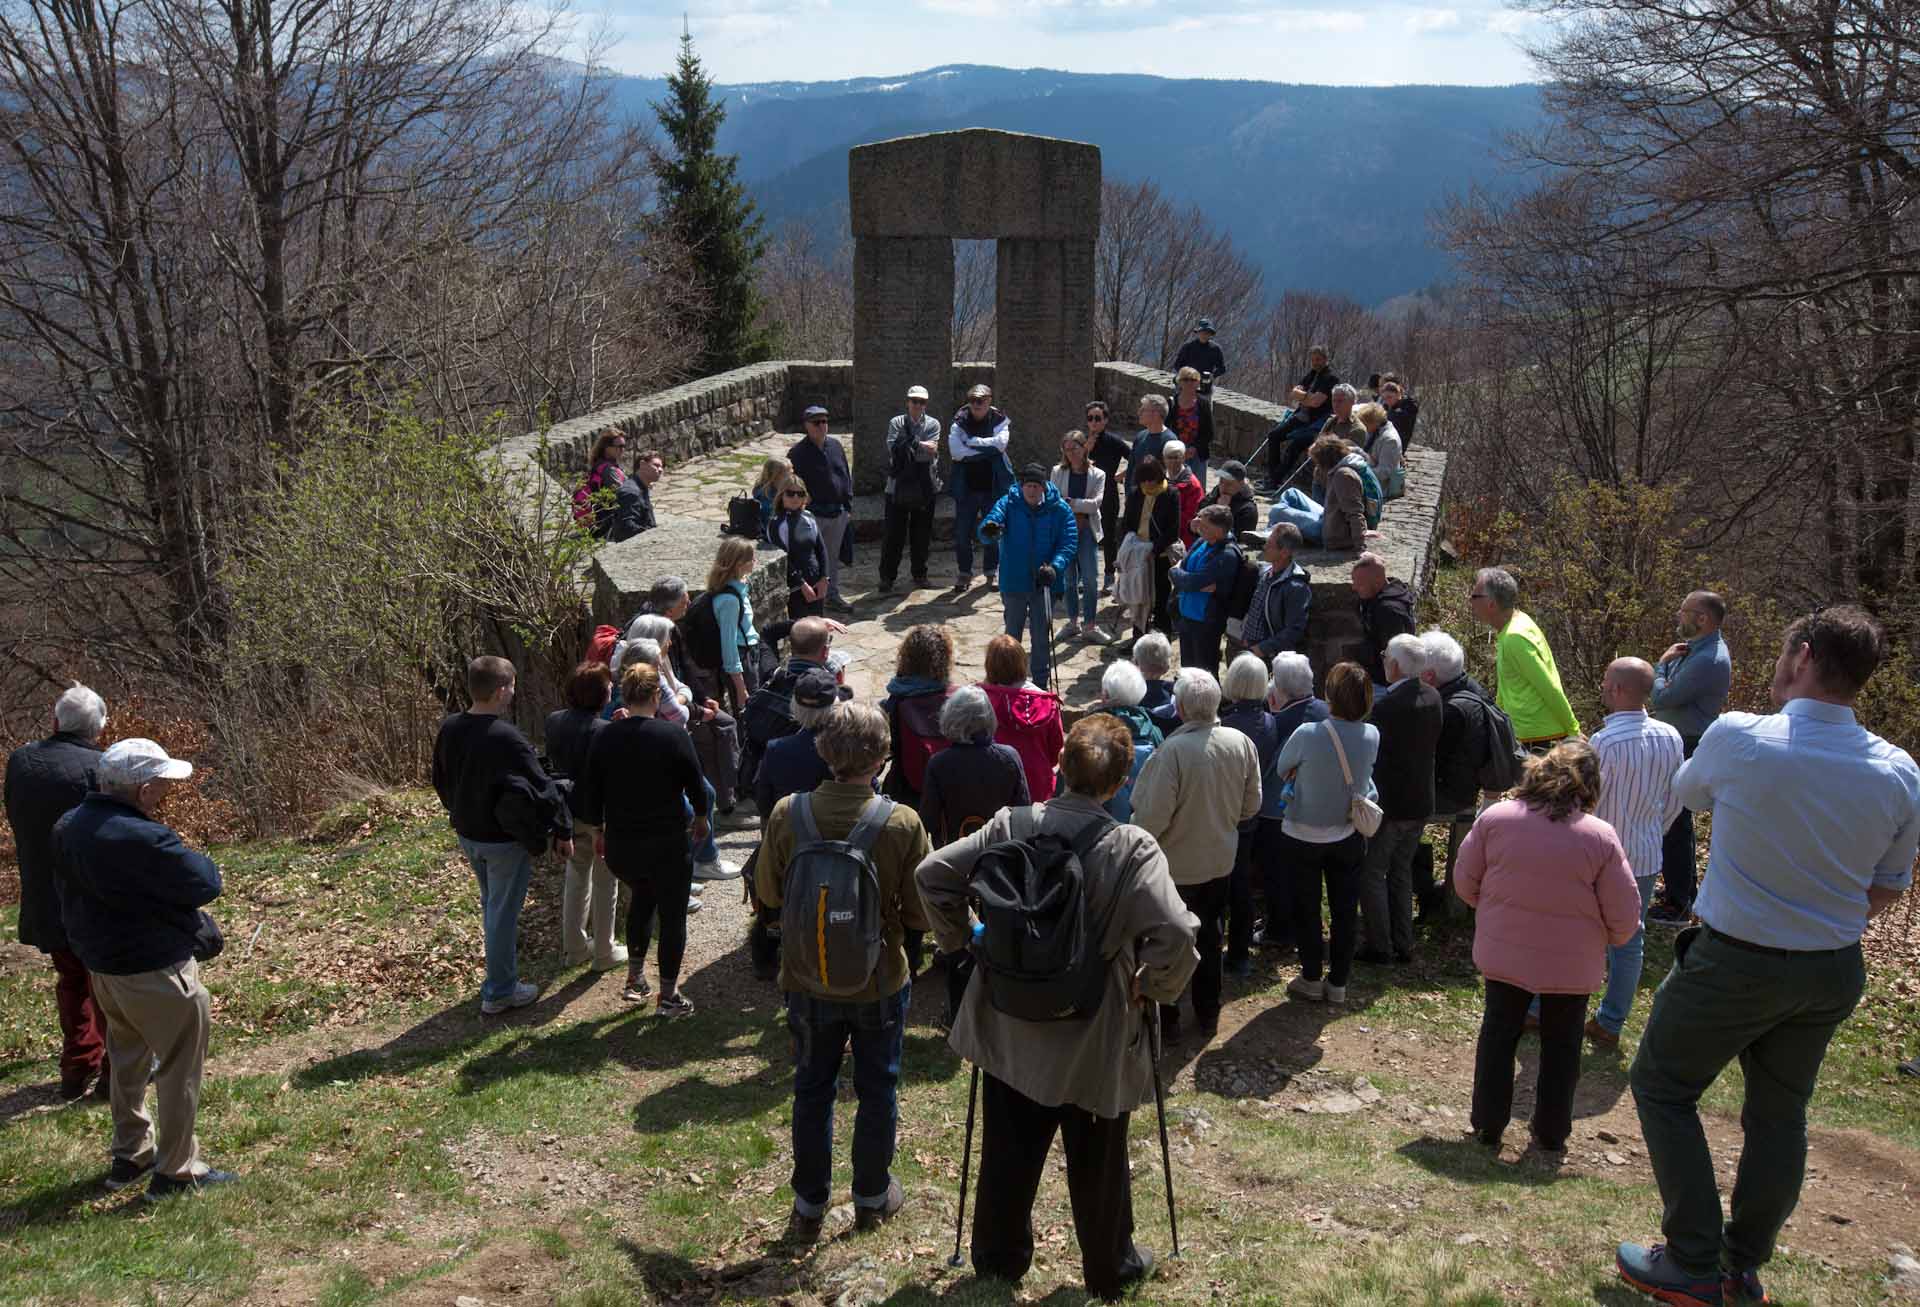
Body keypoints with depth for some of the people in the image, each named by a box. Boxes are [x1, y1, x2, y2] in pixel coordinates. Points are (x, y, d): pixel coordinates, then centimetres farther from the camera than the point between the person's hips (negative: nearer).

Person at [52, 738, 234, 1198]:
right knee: (179, 1069, 5)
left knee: (127, 1061, 24)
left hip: (101, 965, 9)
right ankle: (176, 1171, 13)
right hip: (155, 972, -9)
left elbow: (68, 891, 12)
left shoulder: (69, 827, 0)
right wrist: (194, 859, -1)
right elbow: (205, 884, -22)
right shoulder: (144, 839, -29)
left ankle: (129, 1155, 36)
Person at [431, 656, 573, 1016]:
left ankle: (500, 974, 42)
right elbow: (540, 790, -25)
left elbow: (442, 781, 10)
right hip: (505, 840, -8)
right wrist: (563, 830, -14)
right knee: (504, 912, 6)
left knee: (491, 905, 25)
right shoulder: (507, 739, -28)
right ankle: (499, 992, 17)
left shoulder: (449, 729, -5)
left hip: (467, 834, 8)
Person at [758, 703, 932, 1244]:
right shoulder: (903, 823, -21)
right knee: (877, 1090, 18)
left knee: (811, 1091, 18)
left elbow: (768, 892, -2)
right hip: (879, 981, -1)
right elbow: (922, 913, -13)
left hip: (807, 981, 2)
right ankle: (872, 1197, 35)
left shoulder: (786, 814, -16)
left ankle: (808, 1207, 30)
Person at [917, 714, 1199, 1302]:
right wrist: (1151, 985, -10)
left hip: (1010, 1026, 3)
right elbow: (1176, 934, -29)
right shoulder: (1131, 846, -21)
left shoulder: (1011, 825, -11)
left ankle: (998, 1256, 41)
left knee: (1008, 1151, 22)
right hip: (1093, 1038, -3)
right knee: (1097, 1162, 19)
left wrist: (962, 938, 3)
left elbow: (931, 872, -10)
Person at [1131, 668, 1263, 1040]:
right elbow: (1252, 806, 2)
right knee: (1209, 933, 22)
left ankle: (1166, 1017, 24)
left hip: (1177, 865, -5)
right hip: (1221, 859, 5)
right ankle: (1207, 1013, 34)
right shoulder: (1241, 743, -11)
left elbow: (1153, 817, -24)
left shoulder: (1172, 751, -28)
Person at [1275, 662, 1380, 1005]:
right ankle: (1338, 983, 26)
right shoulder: (1371, 736, -15)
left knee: (1306, 909, 15)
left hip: (1303, 835, -3)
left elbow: (1282, 770, -9)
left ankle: (1311, 979, 25)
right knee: (1344, 910, 15)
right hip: (1348, 836, 3)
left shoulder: (1307, 734, -26)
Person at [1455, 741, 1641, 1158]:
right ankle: (1550, 1136, 28)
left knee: (1498, 1035, 18)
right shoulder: (1600, 837, -15)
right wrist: (1607, 939, 12)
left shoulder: (1495, 818, -10)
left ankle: (1487, 1126, 25)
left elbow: (1465, 883, 0)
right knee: (1560, 1047, 17)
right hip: (1570, 965, -1)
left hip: (1503, 954, 1)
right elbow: (1625, 917, -9)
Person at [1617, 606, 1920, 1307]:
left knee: (1662, 1086, 12)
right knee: (1779, 1113, 19)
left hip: (1733, 961, -5)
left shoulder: (1738, 738, -20)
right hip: (1834, 972, 5)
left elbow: (1687, 791, 3)